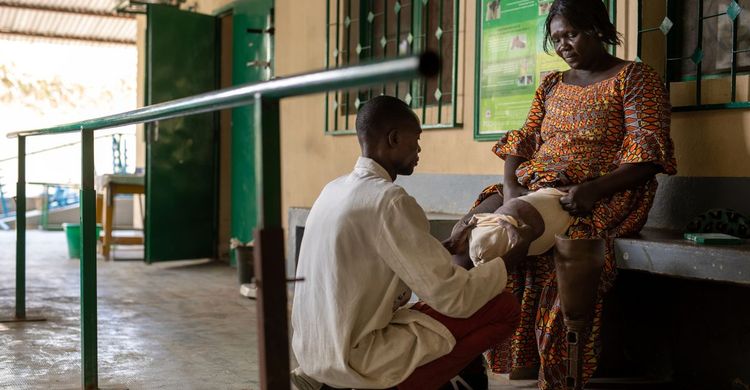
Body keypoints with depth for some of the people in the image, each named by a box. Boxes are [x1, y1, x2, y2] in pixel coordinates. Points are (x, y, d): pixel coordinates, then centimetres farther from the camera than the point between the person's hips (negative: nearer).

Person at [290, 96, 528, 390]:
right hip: (353, 358, -9)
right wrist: (513, 257, -1)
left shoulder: (334, 189, 8)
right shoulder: (390, 200, -18)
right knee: (504, 308, -3)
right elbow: (454, 299, -17)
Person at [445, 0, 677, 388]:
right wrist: (510, 185, -8)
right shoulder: (551, 84, 22)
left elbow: (647, 154, -9)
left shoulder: (634, 77, 2)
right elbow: (524, 139, 14)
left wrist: (593, 190, -25)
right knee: (465, 233, -18)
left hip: (599, 194, -7)